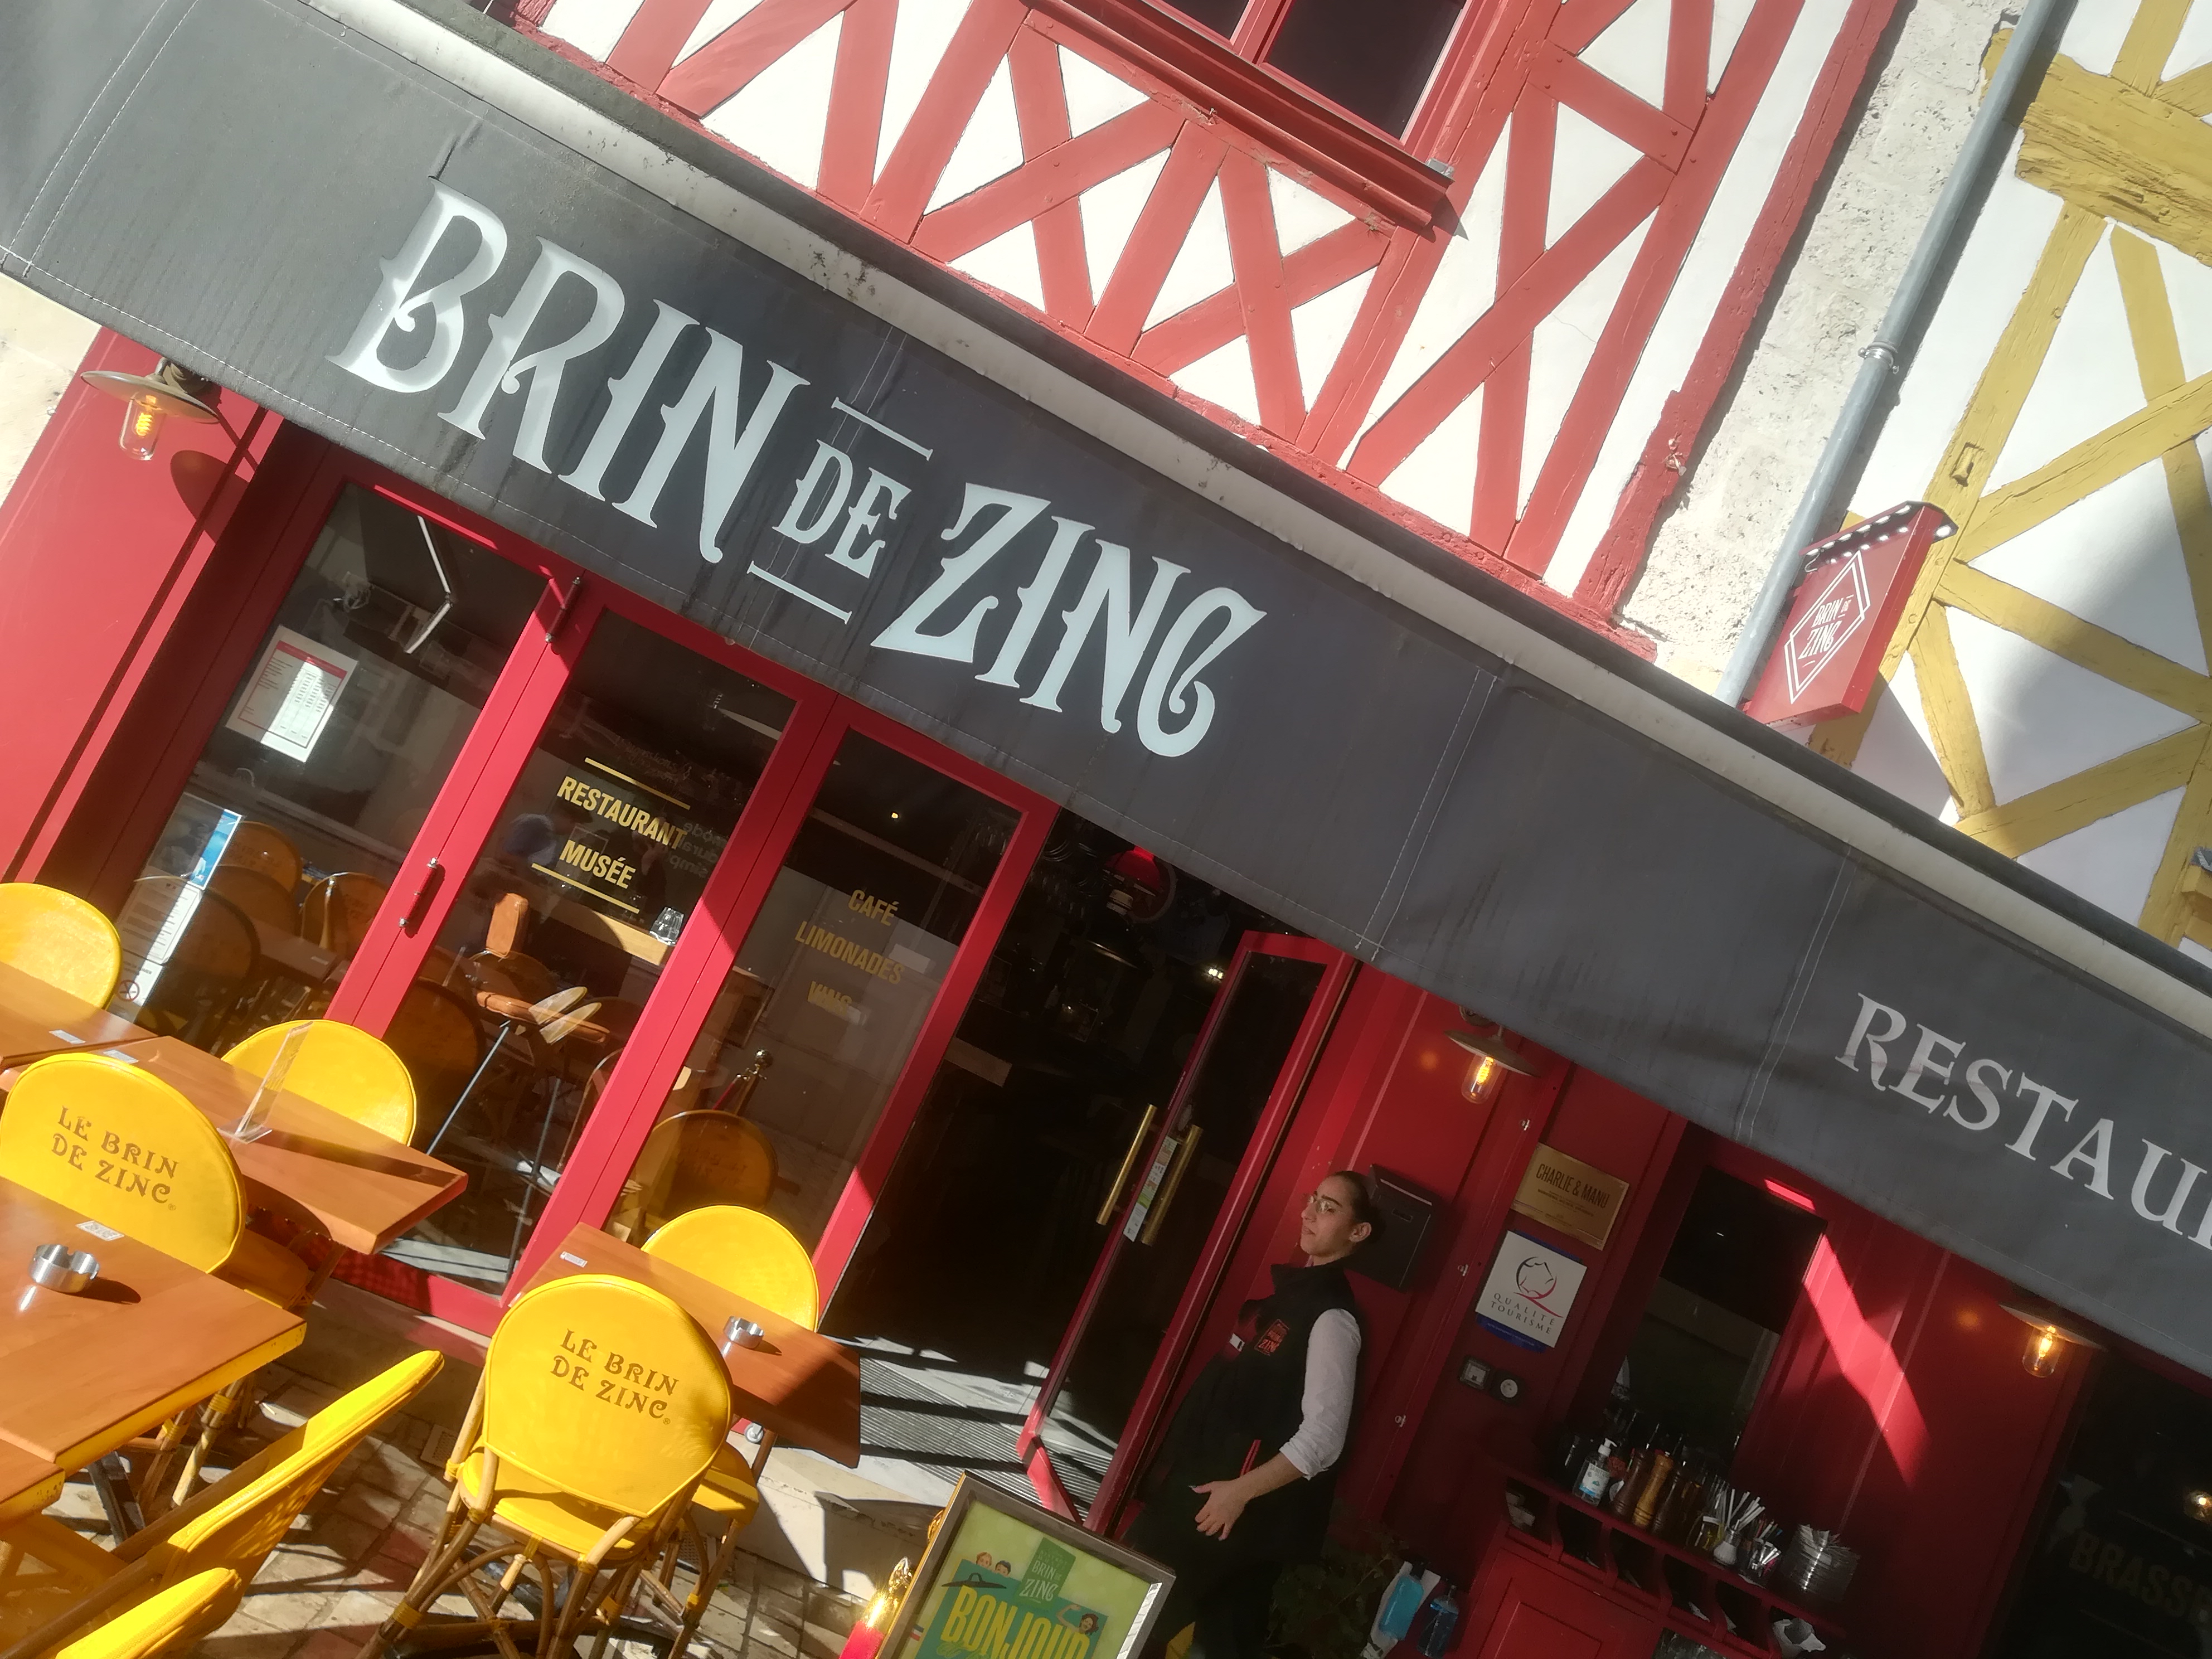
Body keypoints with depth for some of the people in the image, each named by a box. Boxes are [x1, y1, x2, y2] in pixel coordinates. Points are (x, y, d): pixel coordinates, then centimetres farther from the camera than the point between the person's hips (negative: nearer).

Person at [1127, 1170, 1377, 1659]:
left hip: (1239, 1505, -8)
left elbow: (1322, 1440, -23)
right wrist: (1175, 1461, 17)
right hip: (1203, 1477, 8)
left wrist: (1241, 1490, -22)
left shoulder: (1332, 1319, -19)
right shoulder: (1292, 1285, 8)